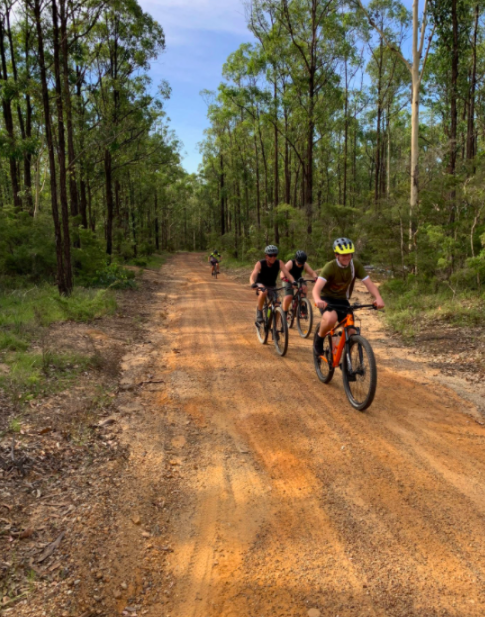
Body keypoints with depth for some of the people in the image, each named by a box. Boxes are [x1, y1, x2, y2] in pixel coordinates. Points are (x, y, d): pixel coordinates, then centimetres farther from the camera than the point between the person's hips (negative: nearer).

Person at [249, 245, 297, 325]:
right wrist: (253, 284, -59)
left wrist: (293, 281, -47)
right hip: (260, 284, -3)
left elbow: (287, 273, -28)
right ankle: (259, 311, -15)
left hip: (272, 285, 3)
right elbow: (253, 276, -37)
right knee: (264, 292, -39)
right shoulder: (260, 264, -25)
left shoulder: (279, 263, -18)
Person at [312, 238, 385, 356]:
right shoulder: (330, 267, -23)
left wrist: (378, 298, -37)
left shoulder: (356, 265, -11)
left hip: (342, 300, 4)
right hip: (327, 298, -4)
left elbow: (369, 283, -16)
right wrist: (318, 300, -57)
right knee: (331, 319, -37)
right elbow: (317, 287, -34)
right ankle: (319, 338, -5)